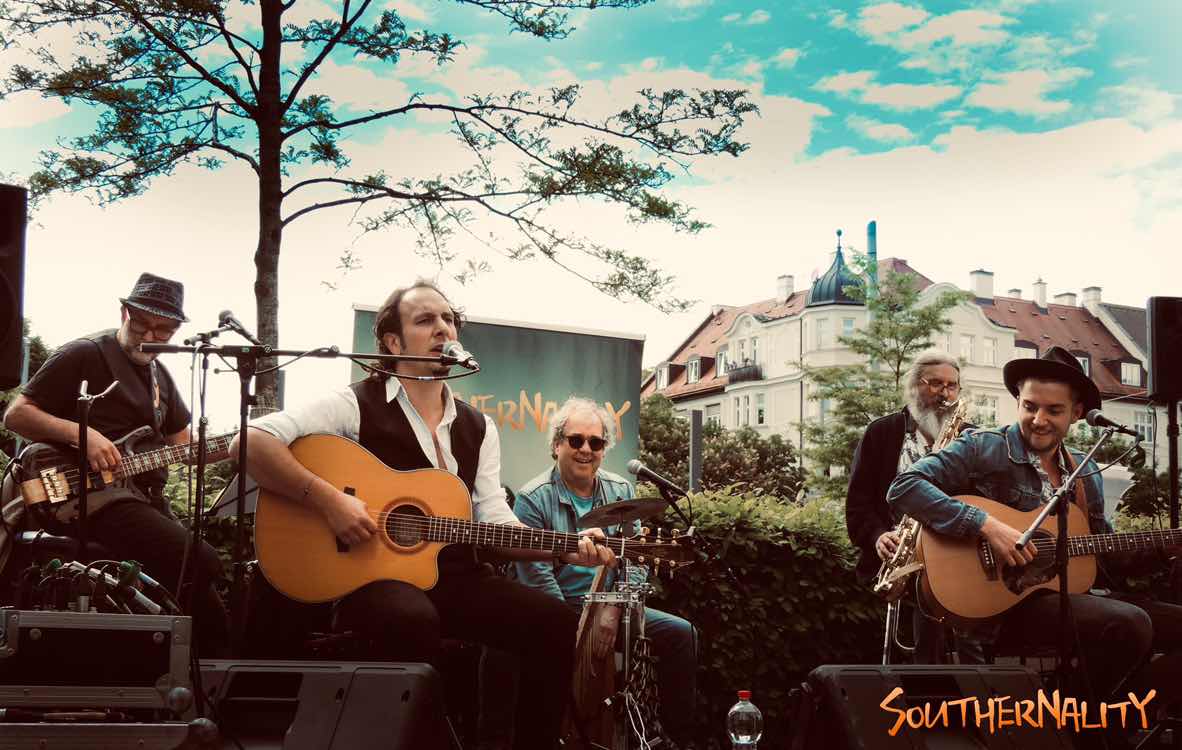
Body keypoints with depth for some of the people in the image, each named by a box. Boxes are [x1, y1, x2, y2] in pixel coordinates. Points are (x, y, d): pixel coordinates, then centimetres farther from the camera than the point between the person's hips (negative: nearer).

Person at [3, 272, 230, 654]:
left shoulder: (159, 375, 20)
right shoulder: (83, 355, -3)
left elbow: (183, 445, 21)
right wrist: (83, 433, -20)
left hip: (147, 499, 8)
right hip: (94, 497, -8)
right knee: (202, 564, -25)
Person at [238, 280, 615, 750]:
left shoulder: (478, 428, 16)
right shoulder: (357, 405, -3)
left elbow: (495, 521, 10)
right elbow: (253, 441, -12)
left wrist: (565, 549, -7)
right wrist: (328, 500, -23)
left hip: (454, 577, 6)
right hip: (370, 574, -6)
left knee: (556, 624, -14)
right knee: (413, 620, -40)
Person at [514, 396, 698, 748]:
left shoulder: (620, 491, 9)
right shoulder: (533, 499, -7)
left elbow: (635, 561, 4)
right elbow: (537, 577, -14)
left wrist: (611, 611, -12)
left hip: (614, 607, 5)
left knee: (681, 632, -12)